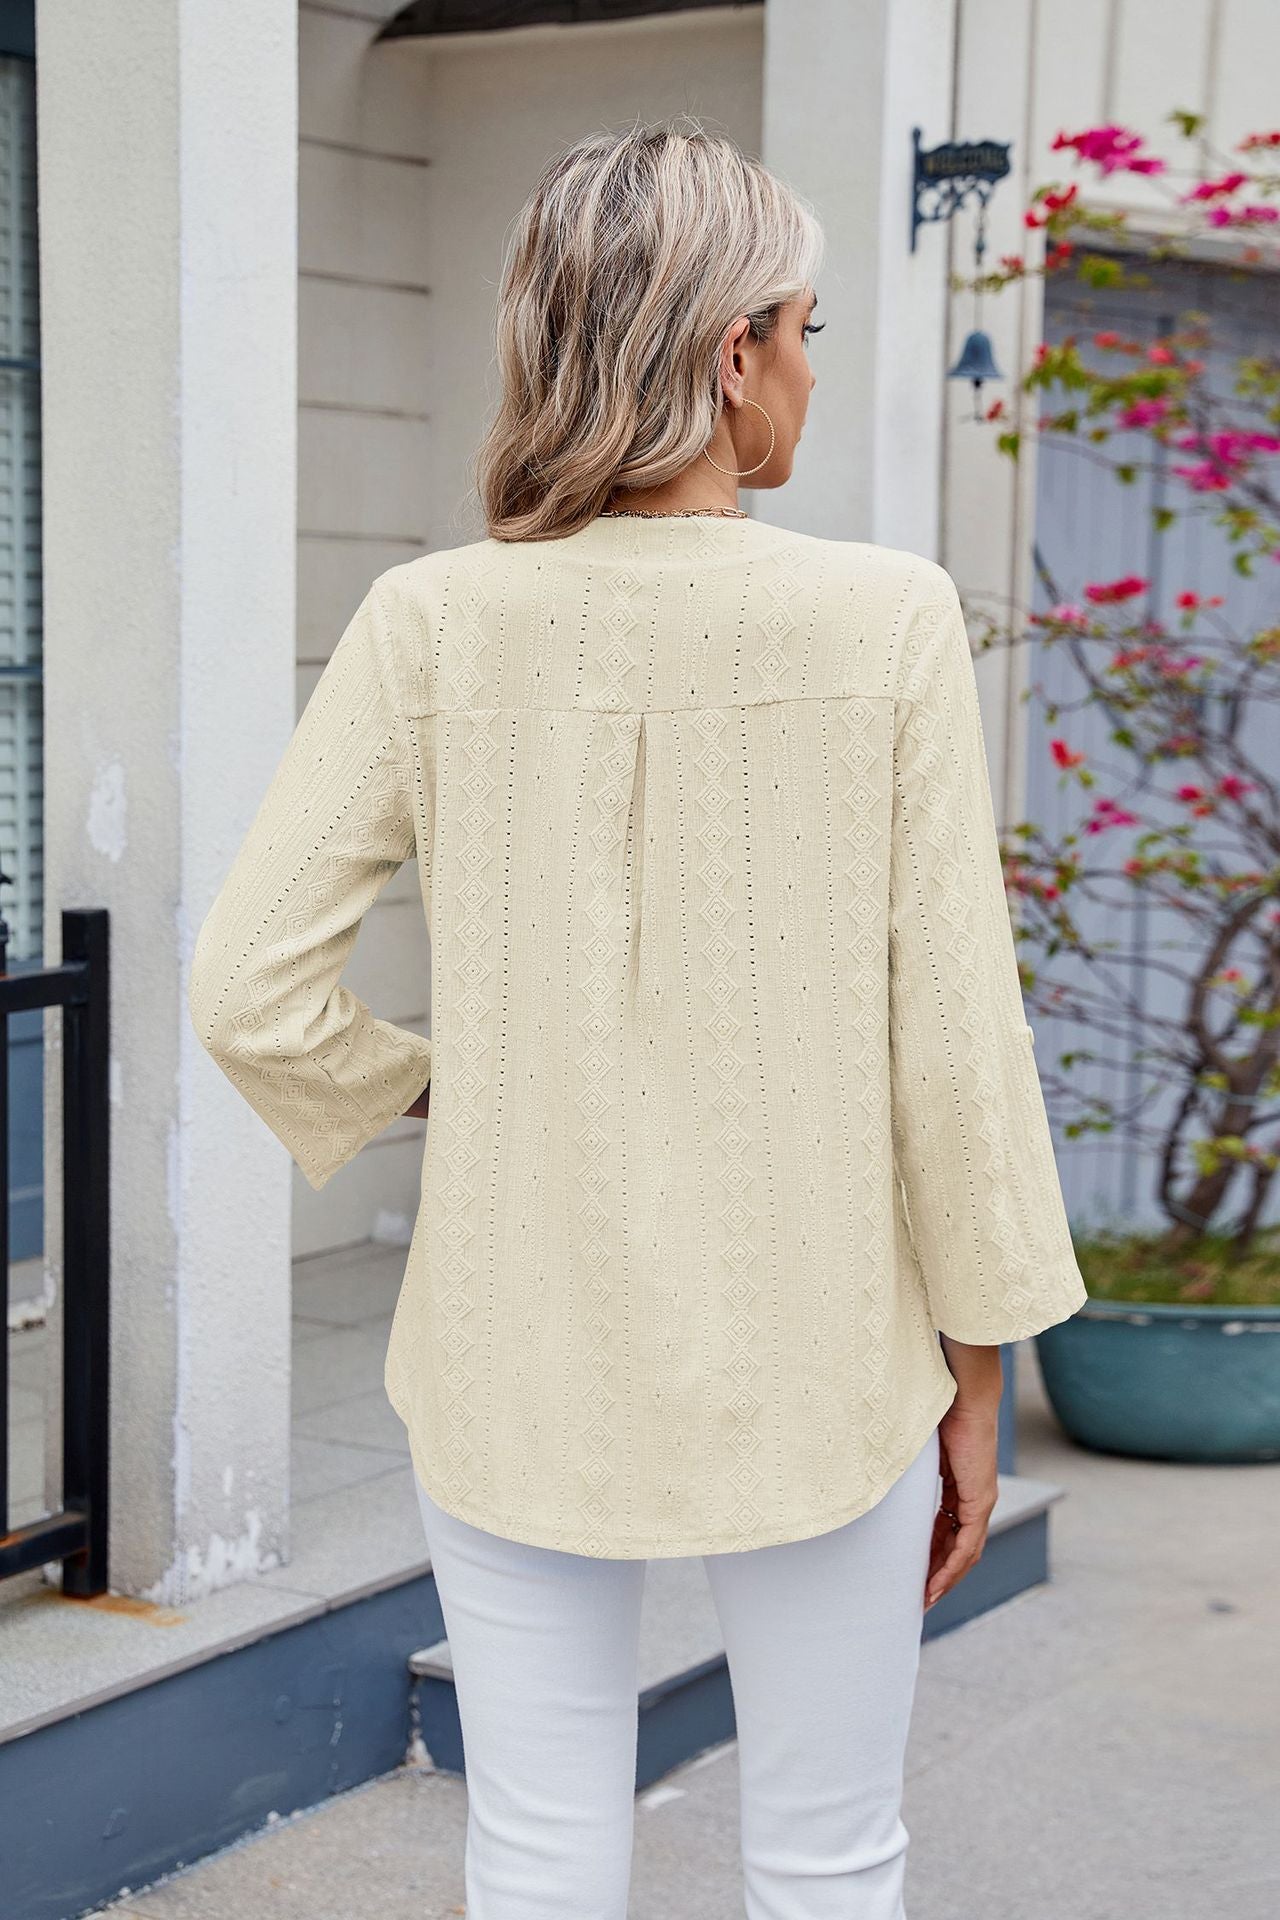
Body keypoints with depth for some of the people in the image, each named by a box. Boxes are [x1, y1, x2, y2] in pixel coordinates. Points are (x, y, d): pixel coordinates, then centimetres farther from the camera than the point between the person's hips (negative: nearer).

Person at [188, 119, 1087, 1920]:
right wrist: (976, 1370, 2)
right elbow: (948, 1037, -10)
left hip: (518, 1363, 2)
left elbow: (251, 990, -10)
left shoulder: (429, 624, -9)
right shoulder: (884, 618, -13)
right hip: (808, 1365, -1)